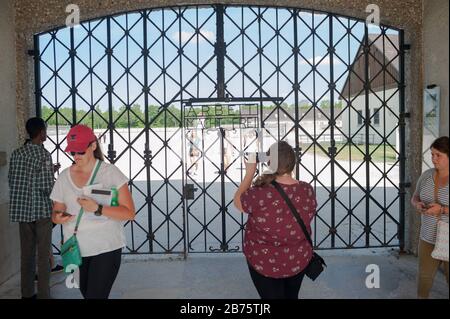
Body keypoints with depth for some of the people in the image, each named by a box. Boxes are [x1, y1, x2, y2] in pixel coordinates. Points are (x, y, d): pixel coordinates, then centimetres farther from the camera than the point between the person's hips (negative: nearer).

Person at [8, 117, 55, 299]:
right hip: (41, 209, -6)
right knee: (43, 254, 3)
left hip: (22, 210, 6)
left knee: (26, 253, 14)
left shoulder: (16, 153, 7)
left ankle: (27, 294, 23)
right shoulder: (43, 154, -13)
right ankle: (43, 295, 9)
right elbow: (47, 186, -18)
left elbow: (11, 180, 11)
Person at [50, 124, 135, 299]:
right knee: (86, 293, 19)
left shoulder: (110, 172, -9)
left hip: (106, 249, -5)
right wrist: (58, 217, -11)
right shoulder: (64, 177, 4)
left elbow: (129, 213, -12)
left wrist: (97, 209, -24)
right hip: (75, 249, 5)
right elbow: (57, 211, 13)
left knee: (95, 295, -9)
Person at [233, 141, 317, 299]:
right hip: (299, 260, 4)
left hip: (265, 263, -4)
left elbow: (238, 201, -10)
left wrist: (250, 173, -4)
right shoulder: (307, 190, -18)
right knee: (292, 296, 28)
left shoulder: (259, 195, -31)